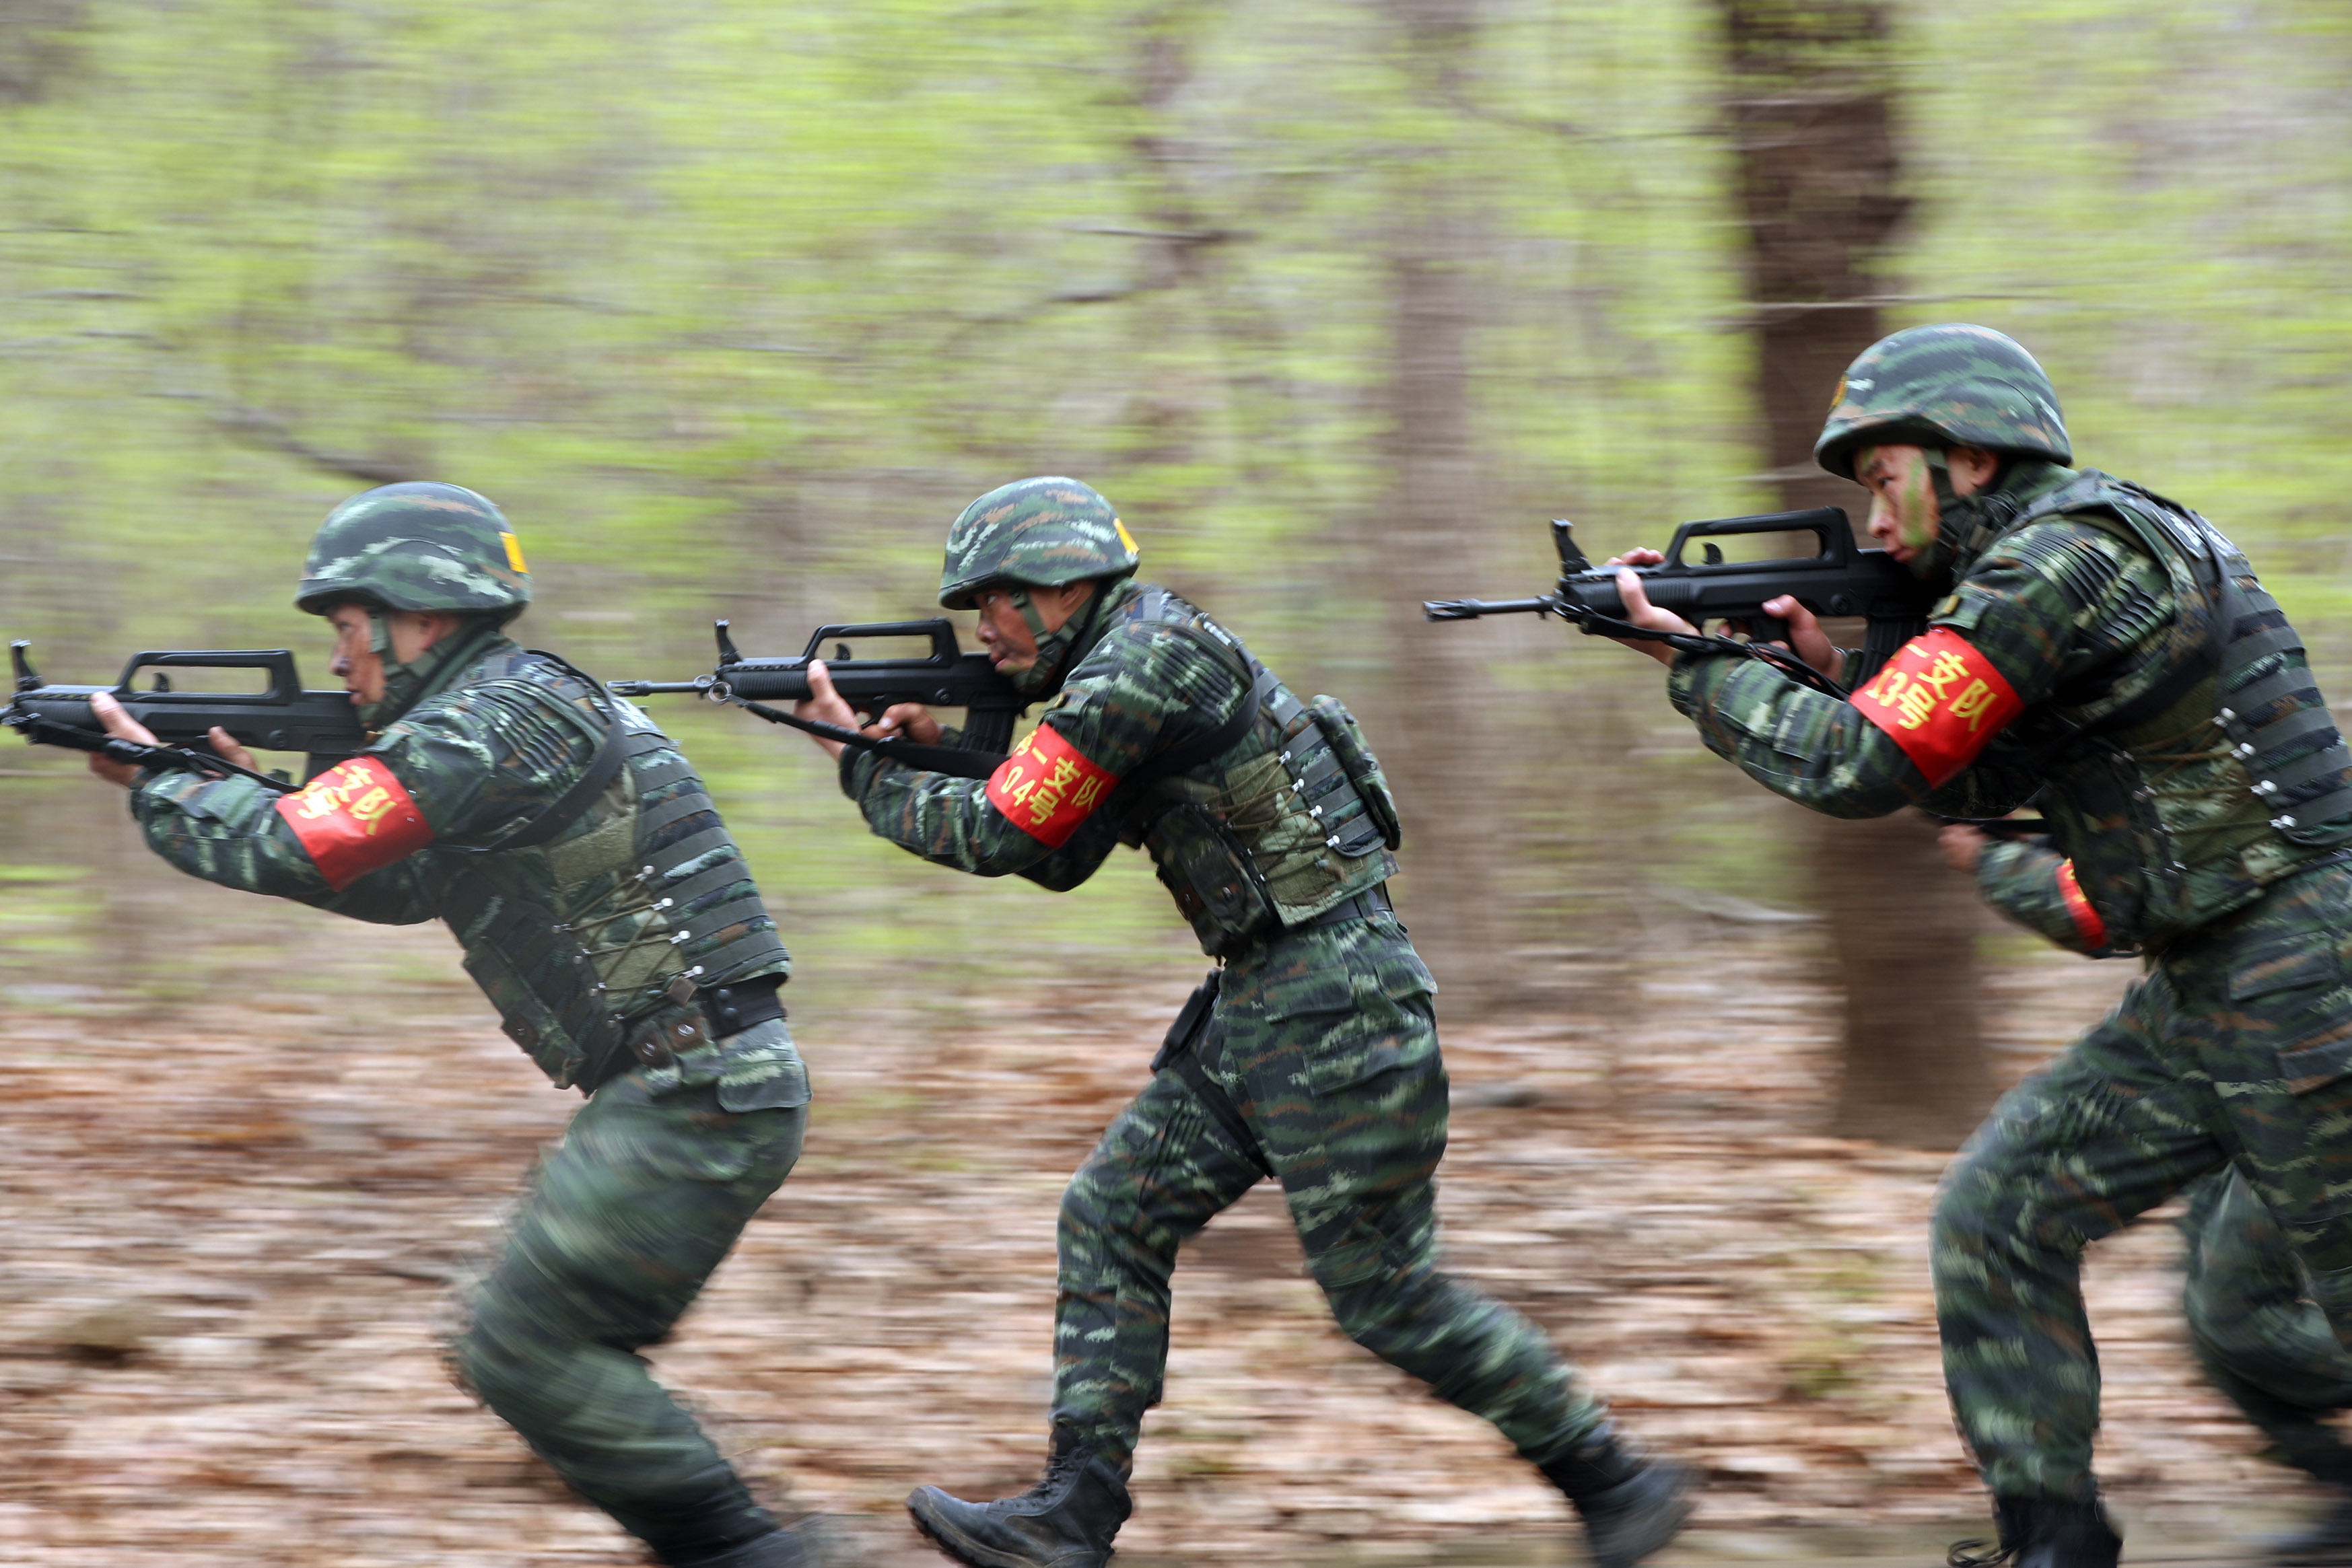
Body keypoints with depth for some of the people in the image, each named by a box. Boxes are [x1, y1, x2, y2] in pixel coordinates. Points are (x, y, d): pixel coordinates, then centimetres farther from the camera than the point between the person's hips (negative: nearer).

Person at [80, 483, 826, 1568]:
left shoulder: (504, 718, -14)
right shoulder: (495, 722, 18)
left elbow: (293, 855, -16)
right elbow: (397, 885, 31)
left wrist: (159, 784, 1)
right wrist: (249, 787, 19)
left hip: (697, 1101, -10)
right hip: (687, 1096, 10)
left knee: (525, 1350, -9)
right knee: (568, 1354, 13)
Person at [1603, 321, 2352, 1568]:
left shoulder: (2064, 558, -18)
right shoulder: (2095, 551, 14)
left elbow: (1858, 768, -20)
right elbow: (1976, 783, 20)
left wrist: (1694, 661, -6)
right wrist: (1836, 666, 7)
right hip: (2196, 997, 10)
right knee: (1993, 1222, 7)